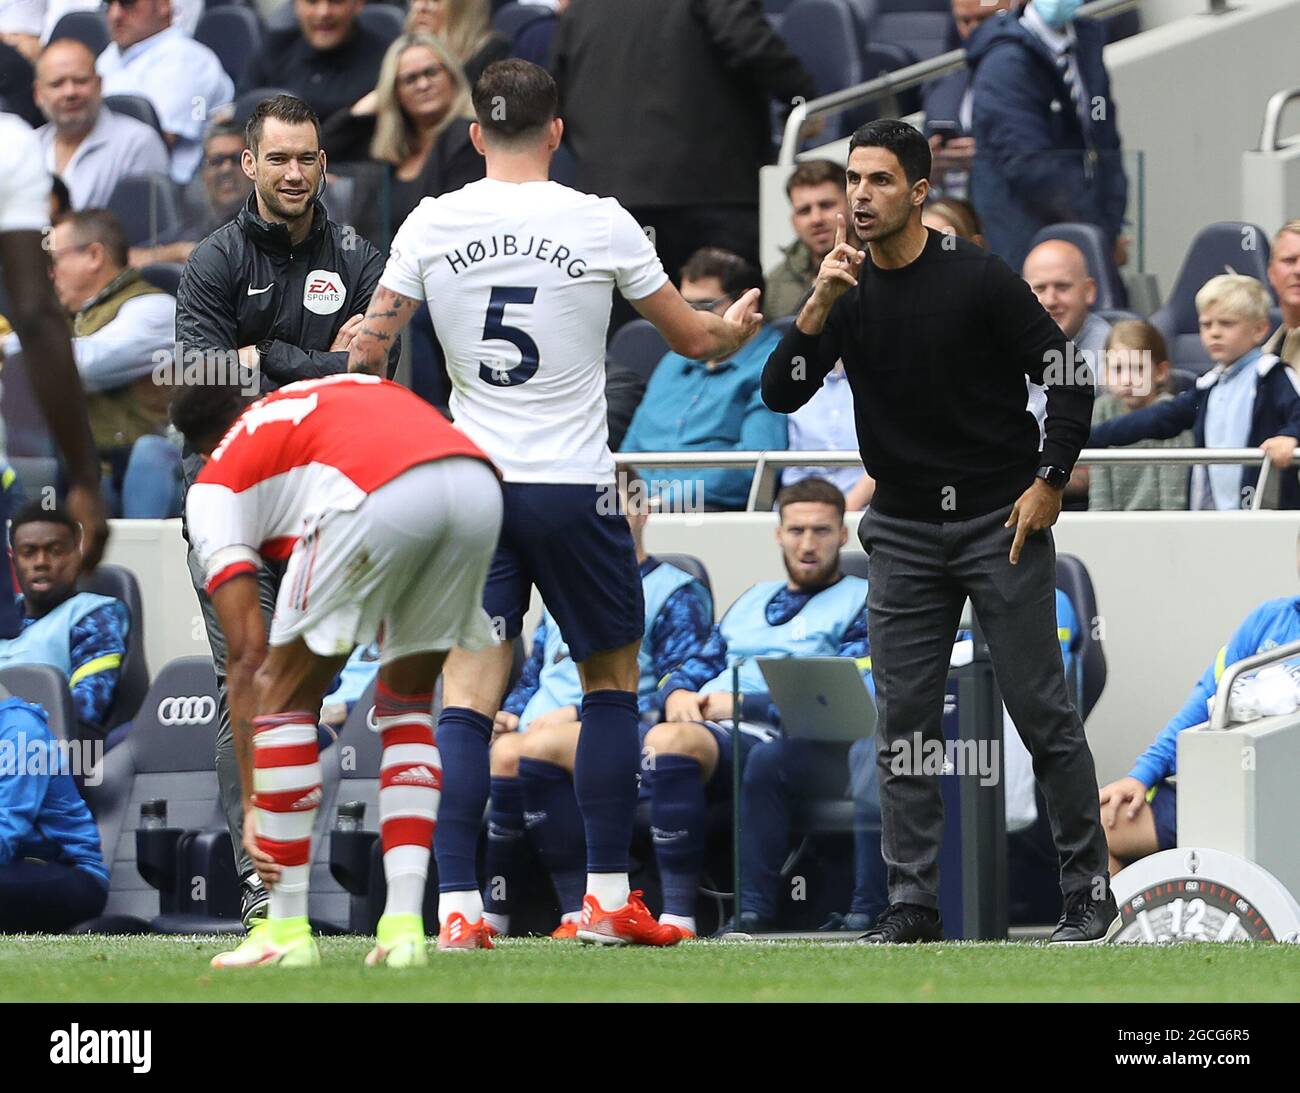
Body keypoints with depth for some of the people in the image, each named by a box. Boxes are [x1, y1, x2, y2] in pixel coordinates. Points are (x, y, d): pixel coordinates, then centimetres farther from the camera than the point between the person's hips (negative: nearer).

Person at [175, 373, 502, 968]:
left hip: (382, 497, -5)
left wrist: (252, 803, 17)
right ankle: (404, 926, 14)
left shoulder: (213, 486, 25)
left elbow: (247, 654, 18)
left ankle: (287, 930, 15)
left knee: (285, 694, 15)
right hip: (480, 486, 5)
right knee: (407, 701, 24)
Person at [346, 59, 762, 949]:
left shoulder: (430, 224, 0)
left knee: (468, 696, 0)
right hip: (574, 487, -1)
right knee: (613, 677, 15)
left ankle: (457, 906, -12)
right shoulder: (602, 226, -4)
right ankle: (609, 899, 14)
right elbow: (694, 339, 7)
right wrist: (737, 328, 30)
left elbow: (368, 352, 6)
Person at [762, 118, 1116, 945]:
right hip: (904, 530, 4)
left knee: (1043, 711, -2)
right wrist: (818, 309, -19)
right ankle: (912, 903, 7)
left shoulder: (979, 279, -12)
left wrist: (1050, 483, -10)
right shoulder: (846, 292, 1)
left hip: (1002, 524, -4)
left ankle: (1089, 892, 7)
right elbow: (780, 396, -7)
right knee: (904, 721, 2)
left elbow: (1069, 379, -6)